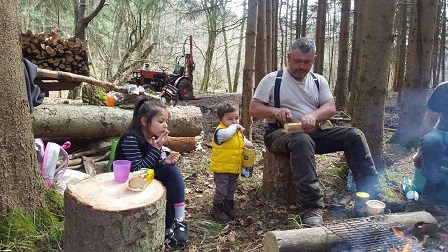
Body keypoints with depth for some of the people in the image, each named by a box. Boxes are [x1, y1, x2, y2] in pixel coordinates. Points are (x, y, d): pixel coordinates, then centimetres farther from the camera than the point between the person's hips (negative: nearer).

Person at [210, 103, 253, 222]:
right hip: (221, 168, -8)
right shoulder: (220, 131, -20)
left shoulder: (238, 131, 8)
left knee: (231, 189, 21)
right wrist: (235, 127, -28)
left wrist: (247, 143, 1)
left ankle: (228, 207, 39)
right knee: (221, 190, 1)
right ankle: (217, 210, 19)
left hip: (235, 168, 8)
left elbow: (243, 140, 23)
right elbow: (226, 134, -43)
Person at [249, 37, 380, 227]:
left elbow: (331, 108, 1)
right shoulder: (273, 79, 1)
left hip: (313, 132, 5)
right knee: (302, 141, -40)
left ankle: (370, 194, -12)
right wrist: (275, 111, -23)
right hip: (280, 133, -5)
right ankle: (312, 207, -42)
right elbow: (253, 108, -2)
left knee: (354, 135, -12)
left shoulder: (318, 81, 14)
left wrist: (313, 115, -22)